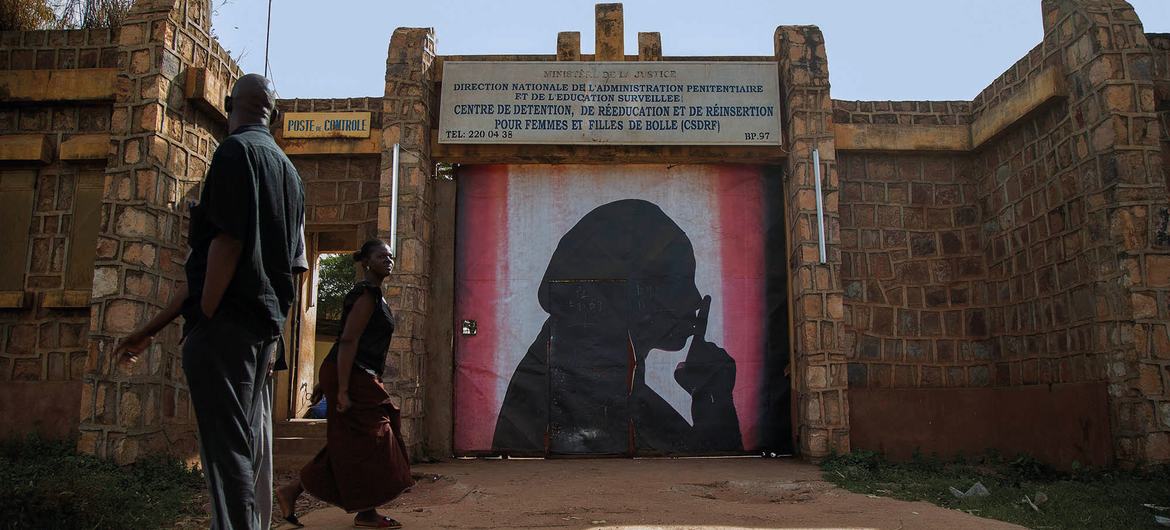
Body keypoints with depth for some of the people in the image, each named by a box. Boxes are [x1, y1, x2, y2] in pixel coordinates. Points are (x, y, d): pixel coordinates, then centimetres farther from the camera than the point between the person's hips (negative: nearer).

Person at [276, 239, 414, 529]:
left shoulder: (373, 294, 18)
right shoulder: (367, 294, -14)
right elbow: (348, 341, -21)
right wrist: (343, 390, -25)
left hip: (360, 377, 10)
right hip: (351, 377, -10)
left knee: (351, 445, 13)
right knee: (366, 443, -2)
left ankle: (292, 491, 17)